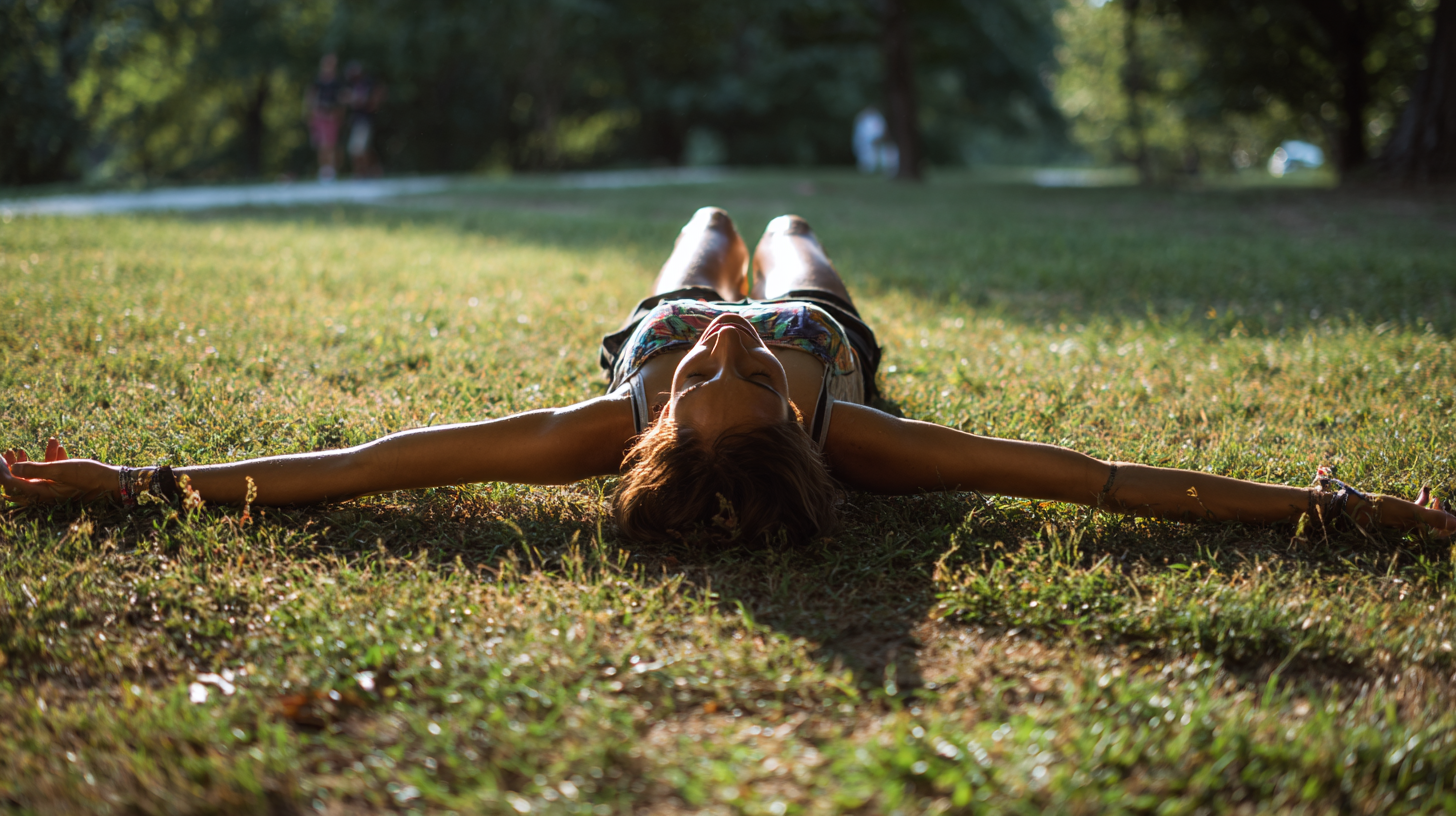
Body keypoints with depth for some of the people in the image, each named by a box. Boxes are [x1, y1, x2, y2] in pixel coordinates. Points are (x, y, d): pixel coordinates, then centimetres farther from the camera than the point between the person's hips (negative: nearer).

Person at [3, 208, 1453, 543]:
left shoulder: (617, 428, -51)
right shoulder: (843, 437, -50)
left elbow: (353, 464, -50)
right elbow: (1095, 476, -50)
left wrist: (150, 480, -47)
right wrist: (1332, 506, -48)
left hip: (644, 318, 0)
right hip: (830, 326, 0)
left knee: (708, 226, 35)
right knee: (786, 235, 35)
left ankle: (733, 235, 71)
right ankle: (764, 238, 72)